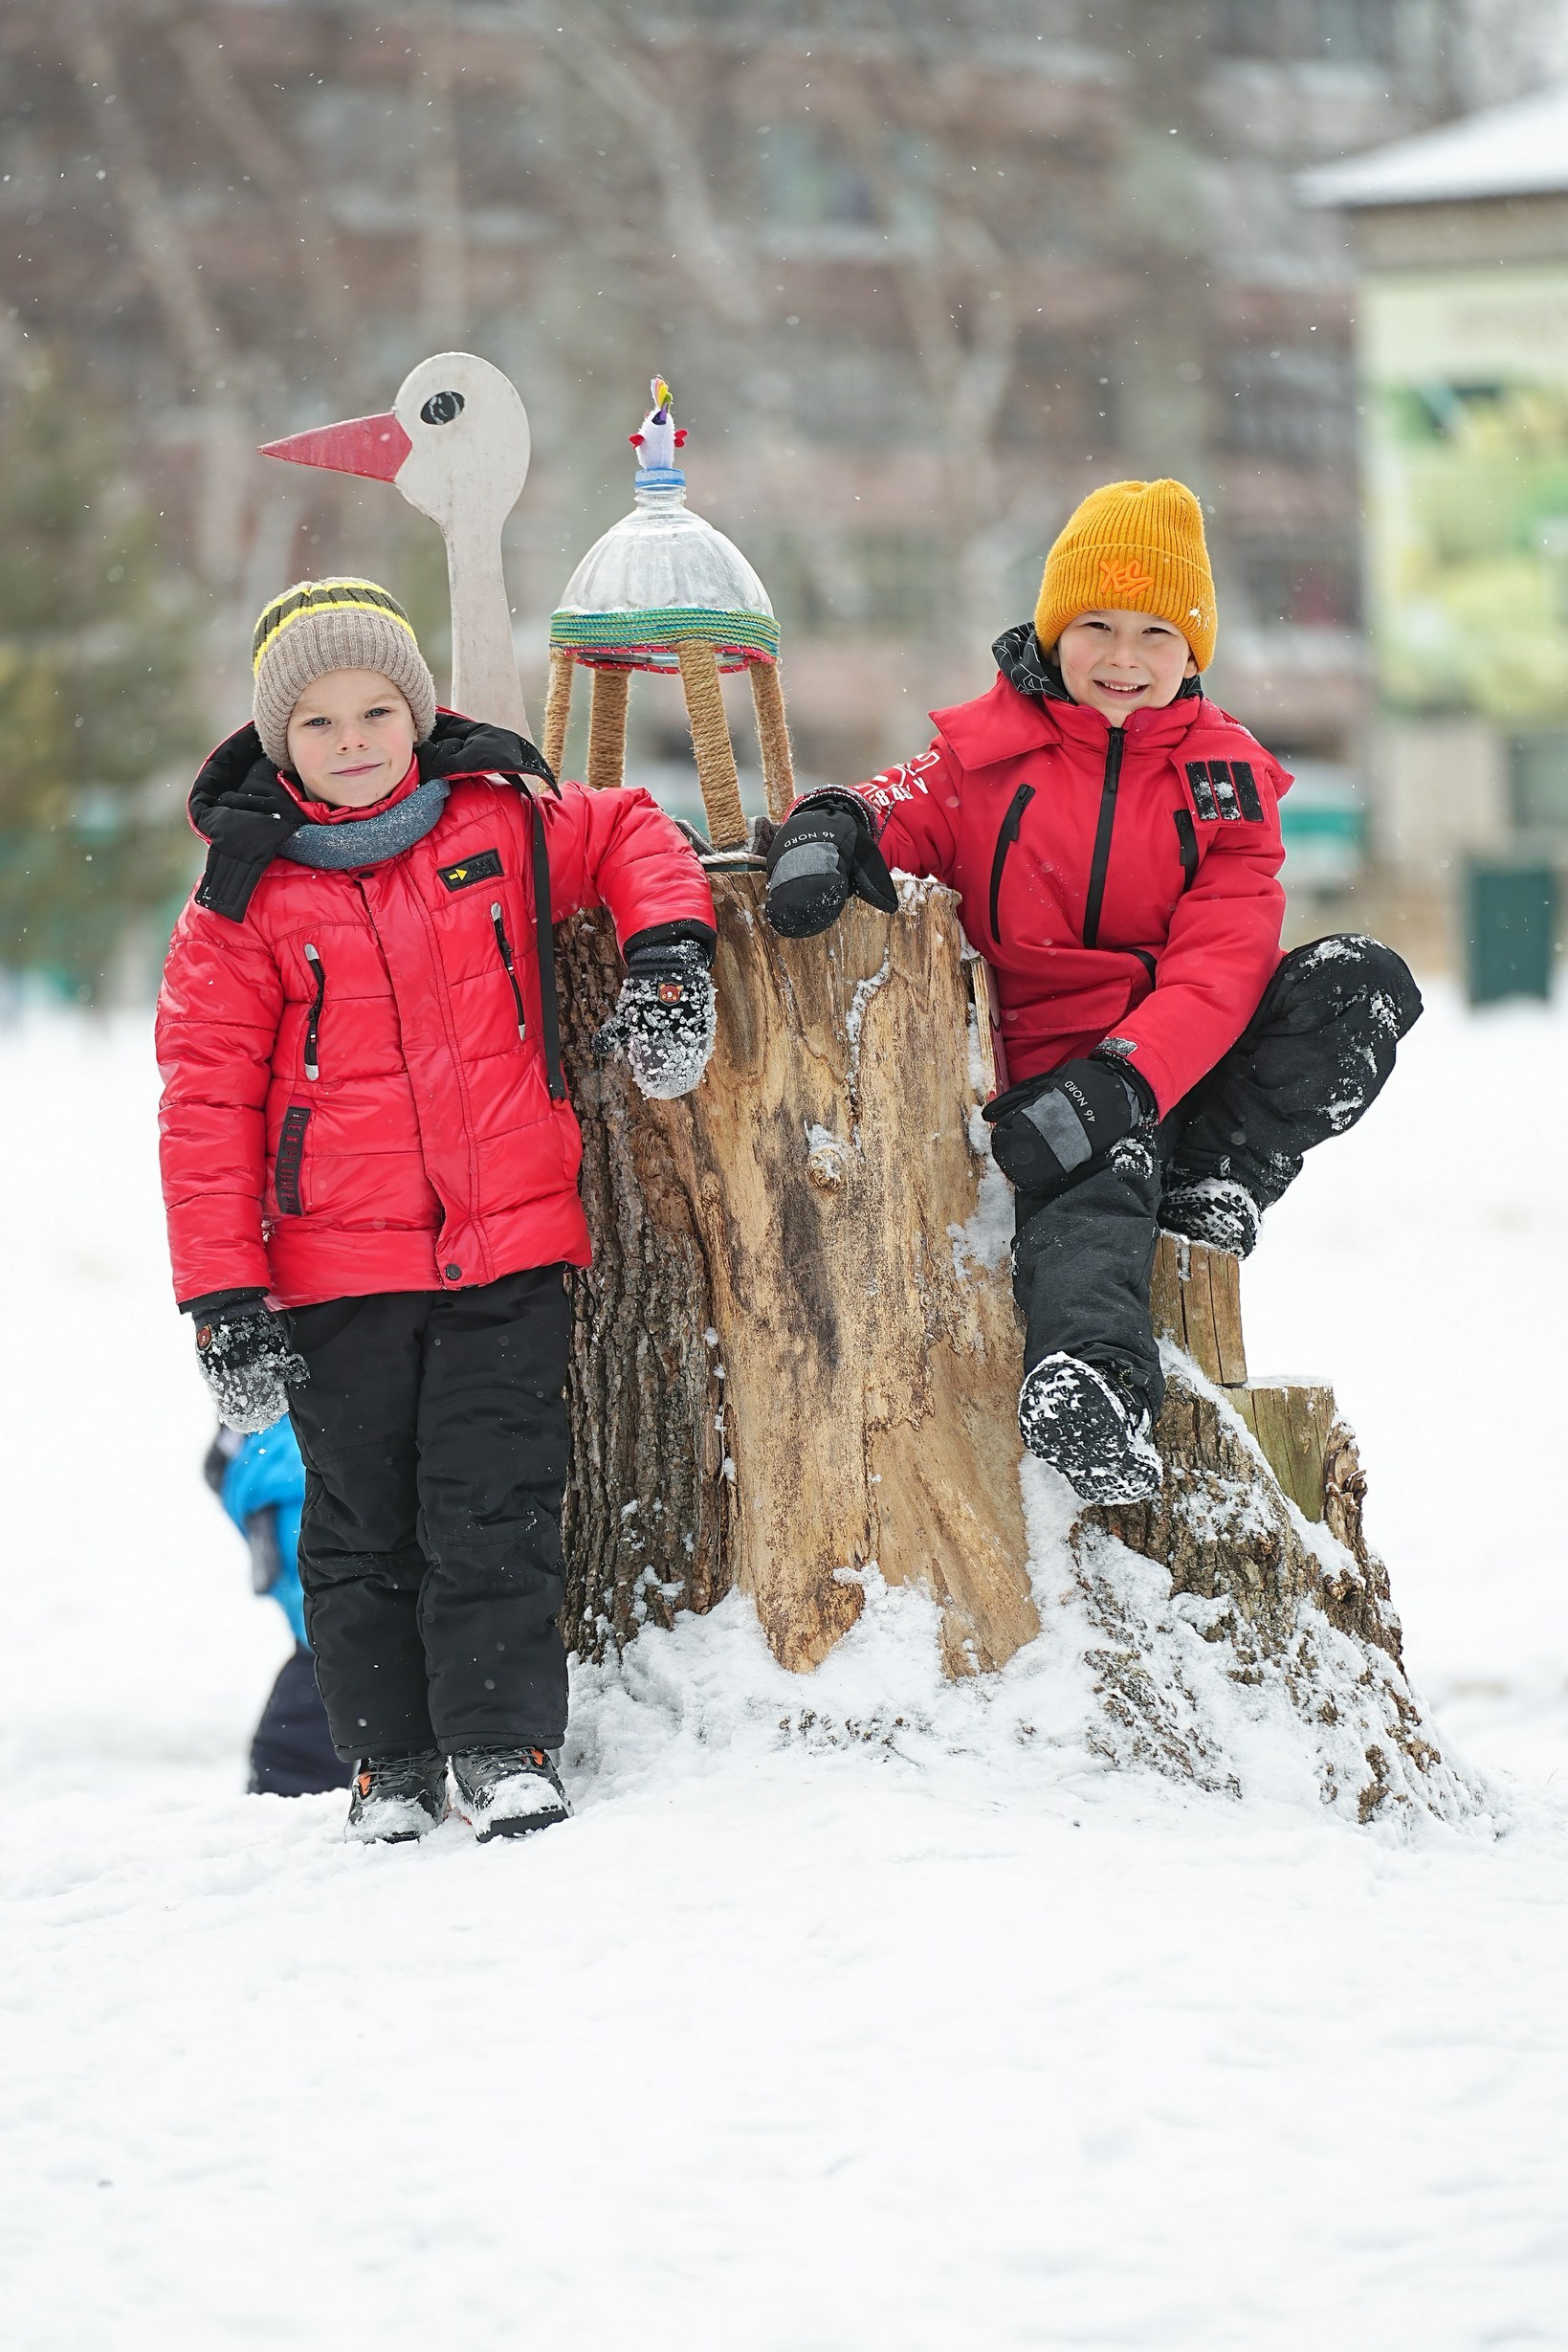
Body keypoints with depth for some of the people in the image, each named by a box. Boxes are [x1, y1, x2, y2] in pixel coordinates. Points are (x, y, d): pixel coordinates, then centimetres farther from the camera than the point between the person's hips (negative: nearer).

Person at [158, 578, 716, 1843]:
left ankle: (507, 1746, 3)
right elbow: (206, 1097, -3)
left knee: (498, 1505, -3)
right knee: (364, 1522, 7)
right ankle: (389, 1762, 17)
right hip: (342, 1271, 0)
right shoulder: (247, 896, -2)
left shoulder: (501, 825, 3)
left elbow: (631, 834, 18)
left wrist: (667, 951, -3)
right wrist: (224, 1295, -7)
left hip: (512, 1242, 0)